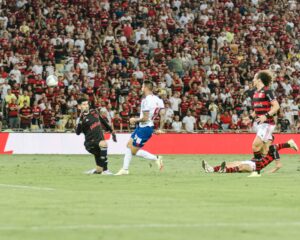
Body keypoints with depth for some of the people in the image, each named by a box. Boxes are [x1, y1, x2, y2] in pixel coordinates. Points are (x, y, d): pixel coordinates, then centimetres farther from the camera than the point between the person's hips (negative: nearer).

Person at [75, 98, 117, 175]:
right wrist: (80, 120, -31)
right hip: (90, 142, -6)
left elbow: (103, 121, 25)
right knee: (103, 144, -35)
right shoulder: (81, 118, -7)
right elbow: (78, 132, -22)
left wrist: (111, 131, 25)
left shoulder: (94, 112, 9)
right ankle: (105, 170, -29)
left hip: (100, 139, 6)